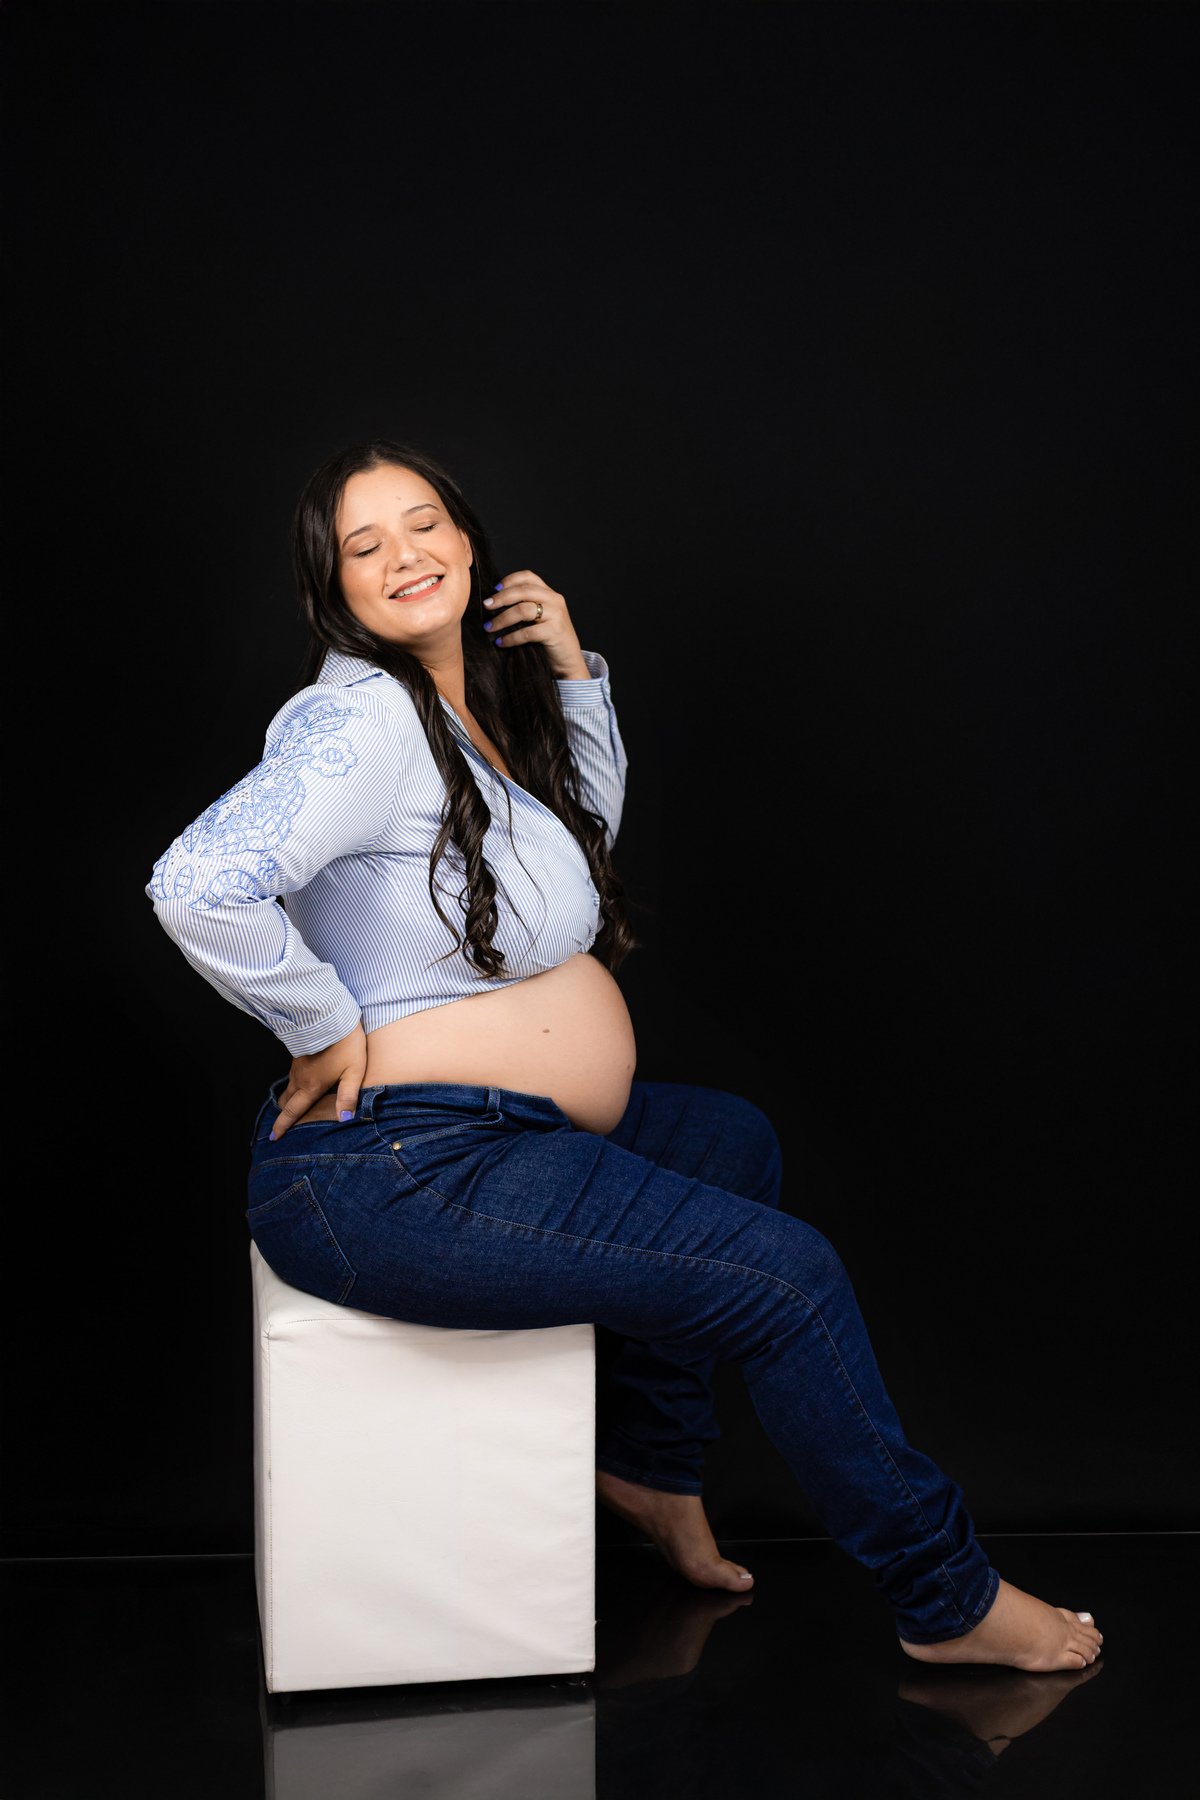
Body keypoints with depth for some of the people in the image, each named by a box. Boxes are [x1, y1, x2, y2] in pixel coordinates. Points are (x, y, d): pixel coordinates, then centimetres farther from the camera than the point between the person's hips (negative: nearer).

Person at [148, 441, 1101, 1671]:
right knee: (786, 1278, -8)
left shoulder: (476, 702, 10)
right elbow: (198, 885, -33)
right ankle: (946, 1603, 10)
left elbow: (590, 826, 26)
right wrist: (332, 1032, -21)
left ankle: (652, 1465, 30)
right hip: (394, 1178, -11)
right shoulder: (362, 718, -19)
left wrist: (575, 673, 11)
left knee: (734, 1141, 28)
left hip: (496, 1136, 11)